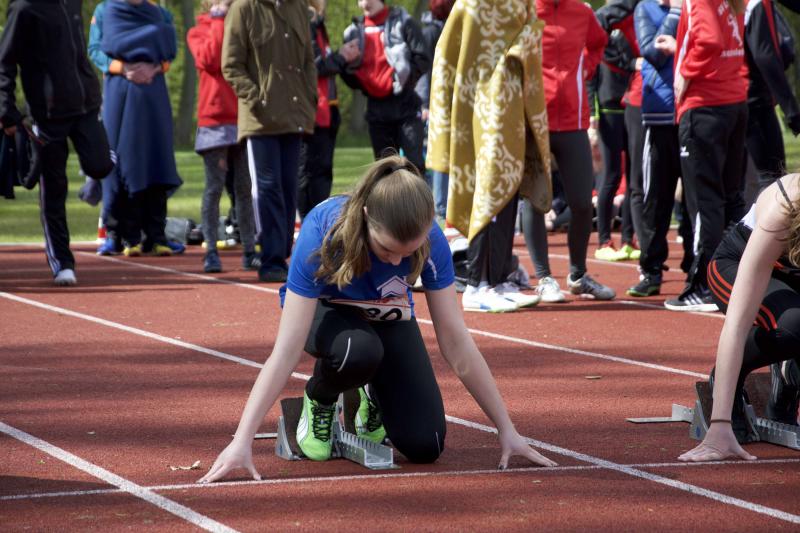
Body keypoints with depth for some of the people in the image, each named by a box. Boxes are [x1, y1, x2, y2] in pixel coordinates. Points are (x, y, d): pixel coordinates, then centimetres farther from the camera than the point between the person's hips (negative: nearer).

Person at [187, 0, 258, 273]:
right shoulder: (199, 32, 6)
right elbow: (209, 60, -13)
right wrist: (219, 22, -8)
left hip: (244, 119, 3)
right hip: (214, 121, -3)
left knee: (245, 189, 4)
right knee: (214, 187, -4)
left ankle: (249, 251, 5)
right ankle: (211, 251, -2)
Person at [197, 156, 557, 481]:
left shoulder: (430, 241, -31)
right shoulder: (322, 233, -39)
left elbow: (457, 345, -21)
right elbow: (287, 350, -39)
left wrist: (507, 430, -19)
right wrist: (241, 442, -45)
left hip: (388, 319, 2)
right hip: (325, 311, -2)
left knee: (425, 447, -15)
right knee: (358, 350, -40)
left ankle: (374, 395, 19)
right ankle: (319, 400, -4)